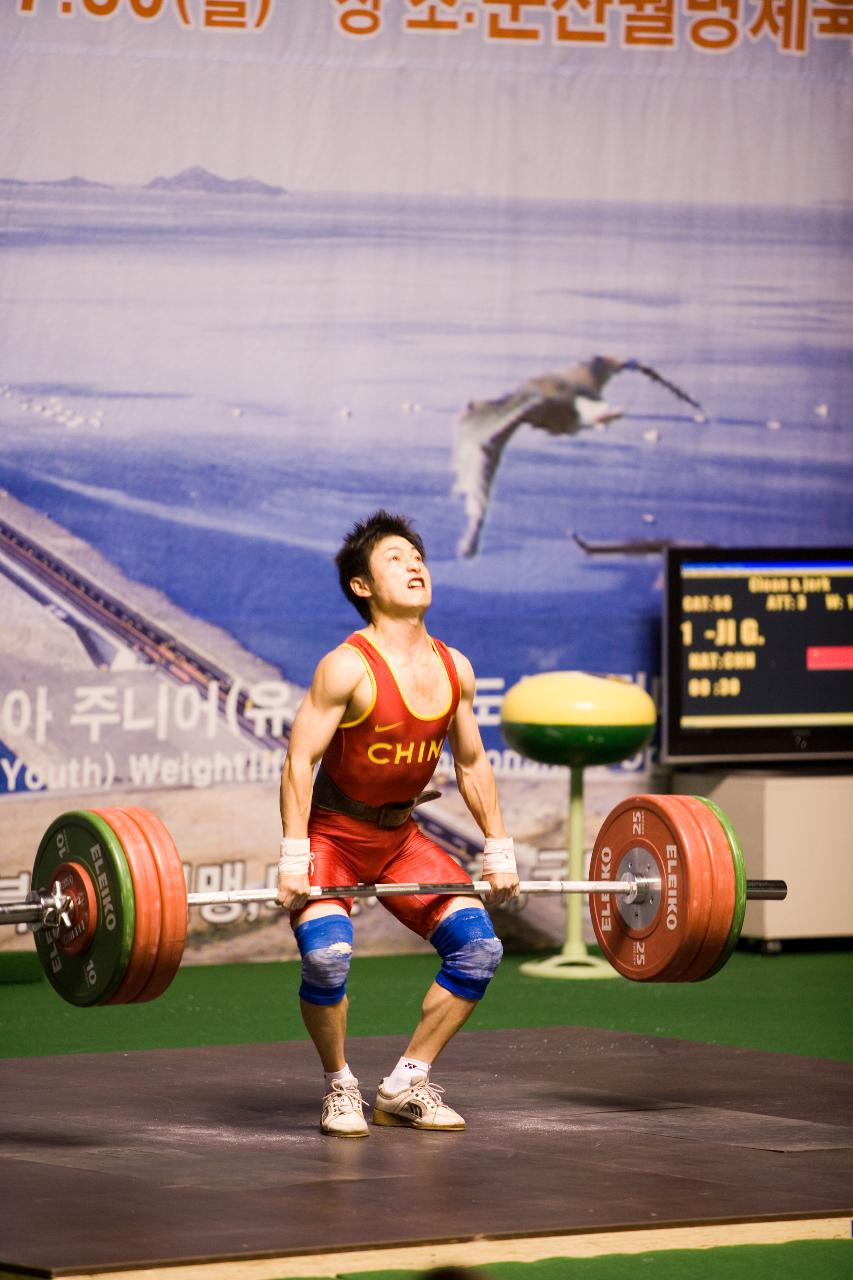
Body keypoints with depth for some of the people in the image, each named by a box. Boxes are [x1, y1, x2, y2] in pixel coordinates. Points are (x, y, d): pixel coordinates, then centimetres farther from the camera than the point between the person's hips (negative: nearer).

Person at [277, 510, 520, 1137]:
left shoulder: (454, 668, -2)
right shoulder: (348, 667, -20)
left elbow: (472, 763, 10)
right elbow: (300, 761, -21)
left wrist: (499, 851, 8)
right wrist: (294, 859, -26)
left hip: (400, 836, 6)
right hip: (333, 833, -6)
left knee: (478, 945, -5)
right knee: (328, 955, -27)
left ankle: (407, 1085, 9)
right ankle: (341, 1088, -3)